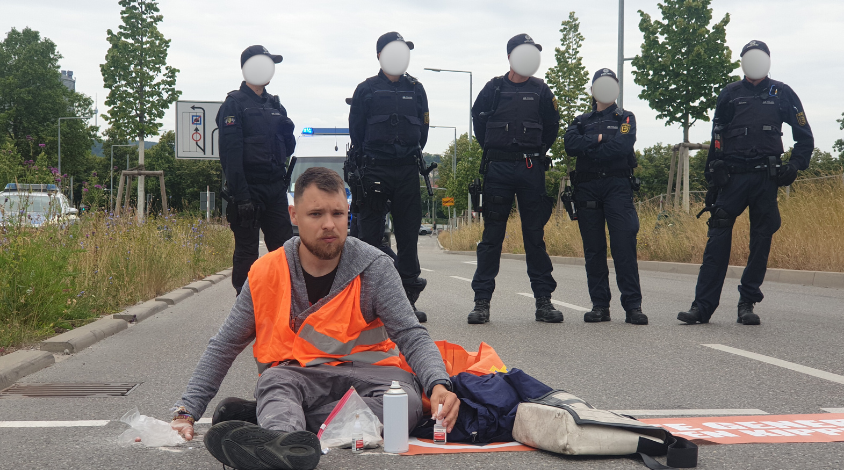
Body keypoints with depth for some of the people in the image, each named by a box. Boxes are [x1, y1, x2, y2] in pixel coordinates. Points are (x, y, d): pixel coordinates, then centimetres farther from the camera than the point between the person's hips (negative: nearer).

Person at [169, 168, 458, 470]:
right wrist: (186, 411, -3)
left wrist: (438, 384, -30)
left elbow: (412, 336, -10)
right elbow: (223, 347, 6)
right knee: (275, 380, -33)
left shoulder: (374, 267, -6)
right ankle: (286, 443, -67)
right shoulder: (266, 273, -1)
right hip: (295, 376, 1)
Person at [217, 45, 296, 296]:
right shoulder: (234, 104, -5)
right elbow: (230, 153, -13)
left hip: (275, 188, 6)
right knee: (247, 251, -1)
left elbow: (288, 149, 21)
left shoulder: (274, 104, 17)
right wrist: (241, 197, -20)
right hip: (249, 190, -6)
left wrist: (287, 128, -1)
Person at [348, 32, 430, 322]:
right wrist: (364, 163, 1)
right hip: (375, 170, -3)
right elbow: (355, 130, 4)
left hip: (407, 170, 3)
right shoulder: (366, 90, 4)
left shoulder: (415, 89, 13)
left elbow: (422, 128, 16)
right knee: (371, 232, -1)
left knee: (408, 232, 3)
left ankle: (408, 299, 8)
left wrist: (413, 156, 9)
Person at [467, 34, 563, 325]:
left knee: (535, 235, 4)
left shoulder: (541, 90, 9)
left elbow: (551, 127, 17)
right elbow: (479, 121, 12)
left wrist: (537, 152, 12)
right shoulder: (494, 88, 5)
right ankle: (482, 301, 2)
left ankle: (543, 300, 8)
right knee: (492, 235, 0)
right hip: (498, 169, -1)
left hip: (531, 170, 1)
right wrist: (494, 151, 11)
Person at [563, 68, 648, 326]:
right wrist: (600, 139, -6)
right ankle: (600, 305, 6)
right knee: (593, 248, 1)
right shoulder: (581, 121, 20)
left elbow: (623, 145, -7)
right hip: (587, 187, 3)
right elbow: (571, 145, -1)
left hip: (617, 186, -3)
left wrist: (588, 149, -4)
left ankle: (633, 306, -13)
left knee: (624, 244, -12)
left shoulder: (625, 118, 14)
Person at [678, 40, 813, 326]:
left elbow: (805, 137, 15)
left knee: (761, 241, 1)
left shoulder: (782, 94, 11)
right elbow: (717, 138, 11)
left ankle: (747, 304, 9)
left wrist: (794, 166, 1)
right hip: (733, 176, 0)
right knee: (718, 237, -7)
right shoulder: (730, 94, 12)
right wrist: (713, 177, 3)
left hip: (766, 178, 0)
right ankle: (702, 305, -7)